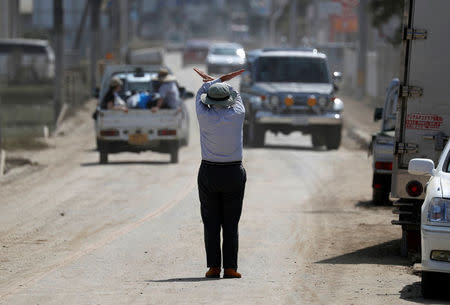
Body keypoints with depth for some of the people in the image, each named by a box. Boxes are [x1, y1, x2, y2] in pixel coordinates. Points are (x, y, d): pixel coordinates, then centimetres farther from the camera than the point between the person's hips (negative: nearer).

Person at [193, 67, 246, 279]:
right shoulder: (238, 115, -7)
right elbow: (236, 96, 15)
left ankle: (214, 267, 0)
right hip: (234, 174, 1)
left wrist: (220, 80, 16)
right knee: (231, 223, 3)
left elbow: (201, 93, 10)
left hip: (209, 173, -1)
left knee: (211, 222, 5)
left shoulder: (205, 116, -10)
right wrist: (213, 81, 25)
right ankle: (230, 268, -1)